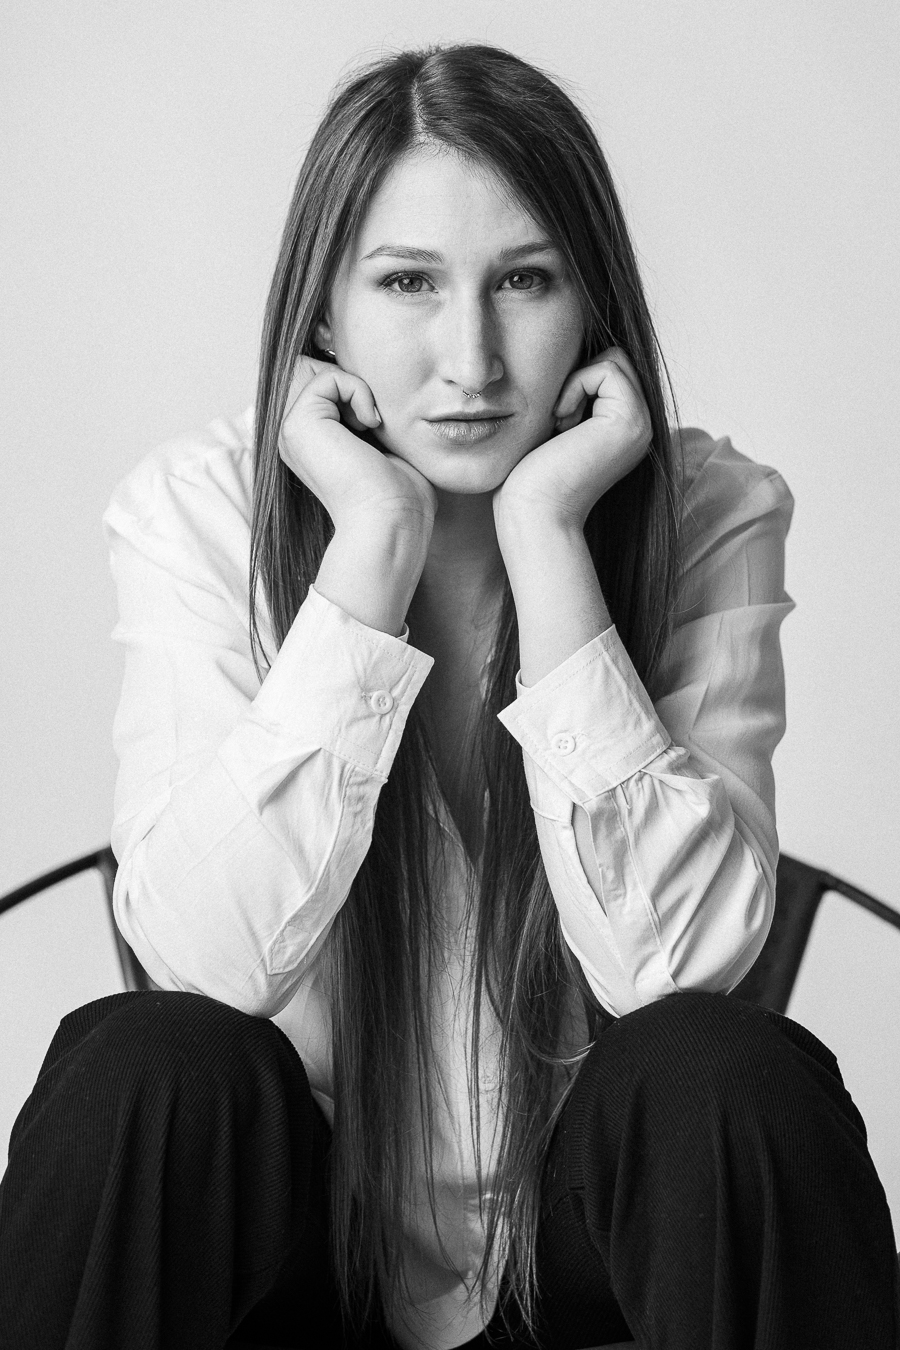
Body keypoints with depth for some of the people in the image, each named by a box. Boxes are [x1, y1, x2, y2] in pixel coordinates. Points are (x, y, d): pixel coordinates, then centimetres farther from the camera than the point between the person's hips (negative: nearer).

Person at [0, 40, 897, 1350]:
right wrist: (373, 549, -27)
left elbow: (672, 961, -22)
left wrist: (547, 538, -26)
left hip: (591, 1215, 0)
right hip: (295, 1216, 0)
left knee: (740, 1078, -30)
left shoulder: (710, 515, -11)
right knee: (145, 1066, -30)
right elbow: (207, 959, -24)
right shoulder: (197, 508, -11)